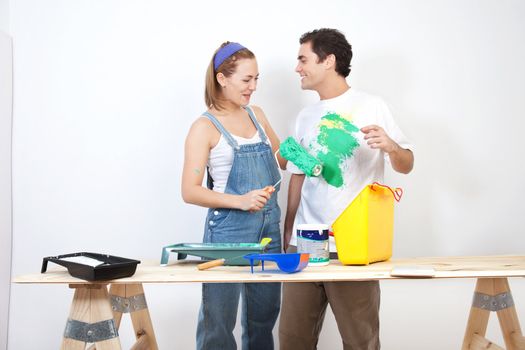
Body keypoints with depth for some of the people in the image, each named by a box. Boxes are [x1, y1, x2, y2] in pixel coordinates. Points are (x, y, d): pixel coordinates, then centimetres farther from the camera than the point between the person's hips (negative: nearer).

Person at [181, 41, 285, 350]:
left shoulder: (257, 115, 9)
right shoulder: (205, 127, -8)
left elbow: (282, 157, 25)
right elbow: (190, 191, -13)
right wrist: (240, 201, -25)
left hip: (269, 227, 6)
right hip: (228, 229, -6)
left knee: (265, 314, 15)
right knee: (219, 320, -1)